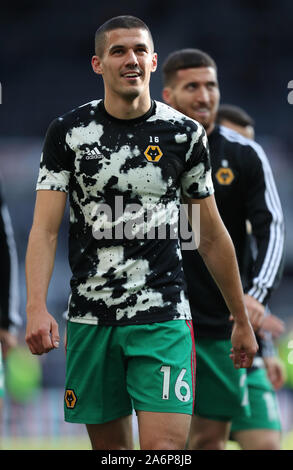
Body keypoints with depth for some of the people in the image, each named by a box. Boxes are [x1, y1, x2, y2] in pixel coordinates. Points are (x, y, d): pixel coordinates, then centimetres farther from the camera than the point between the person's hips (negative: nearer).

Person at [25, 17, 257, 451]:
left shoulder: (184, 134, 3)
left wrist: (241, 320, 14)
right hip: (90, 317, 1)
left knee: (163, 448, -15)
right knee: (110, 447, 8)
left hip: (163, 317, -1)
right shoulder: (69, 132, 1)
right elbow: (45, 228, -5)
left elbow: (212, 236, 11)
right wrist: (36, 307, -20)